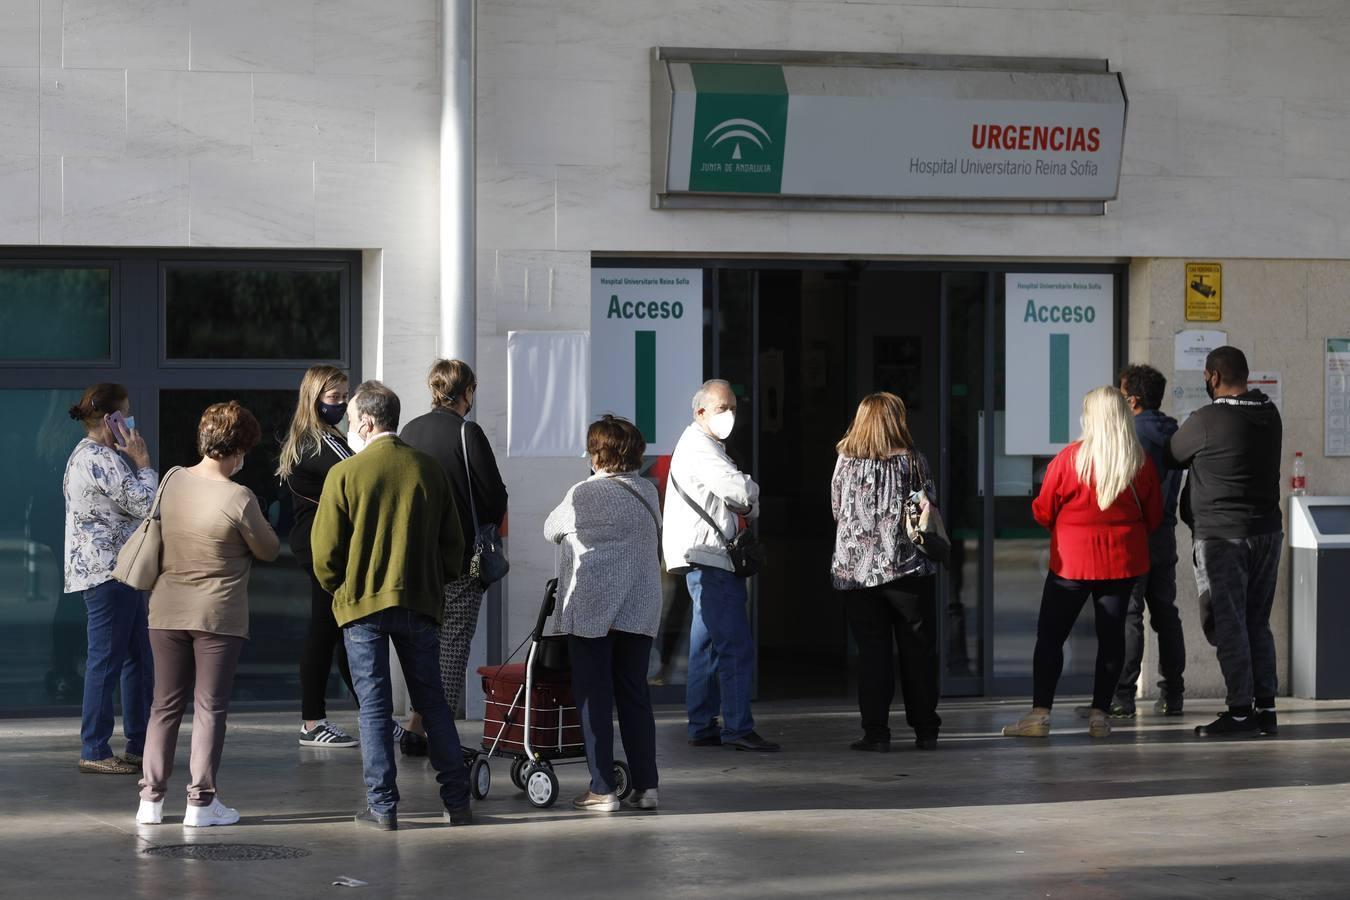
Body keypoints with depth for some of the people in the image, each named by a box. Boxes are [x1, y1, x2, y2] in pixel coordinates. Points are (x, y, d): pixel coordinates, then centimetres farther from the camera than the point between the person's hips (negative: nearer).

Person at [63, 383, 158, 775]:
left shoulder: (93, 455, 18)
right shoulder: (100, 460, -16)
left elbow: (132, 507, 22)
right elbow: (144, 505, -16)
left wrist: (135, 463, 14)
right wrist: (142, 463, -7)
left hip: (117, 571, 11)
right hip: (107, 571, -11)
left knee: (138, 660, 14)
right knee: (107, 662, -6)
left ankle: (139, 746, 19)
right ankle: (94, 752, -2)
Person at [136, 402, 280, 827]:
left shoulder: (172, 481, -2)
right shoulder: (238, 498, -17)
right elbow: (269, 551, -4)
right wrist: (262, 527, 15)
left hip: (166, 611, 4)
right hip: (218, 615, -4)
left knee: (166, 704, 12)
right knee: (210, 707, 3)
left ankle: (151, 798, 11)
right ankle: (201, 800, 3)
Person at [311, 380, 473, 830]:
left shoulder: (344, 474, -9)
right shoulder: (430, 469, 2)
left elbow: (325, 549, -6)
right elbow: (453, 541, 8)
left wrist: (340, 590, 12)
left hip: (362, 603, -3)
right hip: (420, 603, 3)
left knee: (374, 706, 2)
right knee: (433, 703, 11)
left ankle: (382, 806, 1)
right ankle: (457, 801, 11)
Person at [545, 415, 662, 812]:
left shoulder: (583, 494, -8)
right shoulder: (648, 493, 7)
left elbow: (551, 530, 7)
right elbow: (654, 541, 13)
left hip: (589, 607, -4)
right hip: (640, 608, 5)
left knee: (594, 698, 1)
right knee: (635, 694, 9)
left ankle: (602, 789, -2)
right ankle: (646, 786, 7)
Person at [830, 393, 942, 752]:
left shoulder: (845, 463, -2)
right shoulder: (913, 462, -5)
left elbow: (837, 511, 7)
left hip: (857, 570, 1)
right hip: (909, 568, -1)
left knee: (872, 652, 5)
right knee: (918, 650, 9)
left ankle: (876, 732, 0)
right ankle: (925, 731, 12)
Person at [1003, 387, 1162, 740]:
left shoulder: (1069, 459, -11)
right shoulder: (1142, 463, -3)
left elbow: (1042, 512, -5)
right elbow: (1154, 517, 5)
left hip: (1072, 561, -3)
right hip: (1122, 561, 3)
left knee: (1050, 634, 2)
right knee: (1111, 634, 8)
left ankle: (1040, 713, -4)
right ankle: (1099, 714, 7)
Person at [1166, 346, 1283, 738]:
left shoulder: (1206, 421, -15)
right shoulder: (1269, 415, 5)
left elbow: (1170, 458, 0)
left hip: (1222, 537, -6)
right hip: (1267, 530, 6)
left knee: (1228, 625, -1)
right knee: (1257, 624, 13)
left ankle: (1240, 712, -2)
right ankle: (1266, 708, 12)